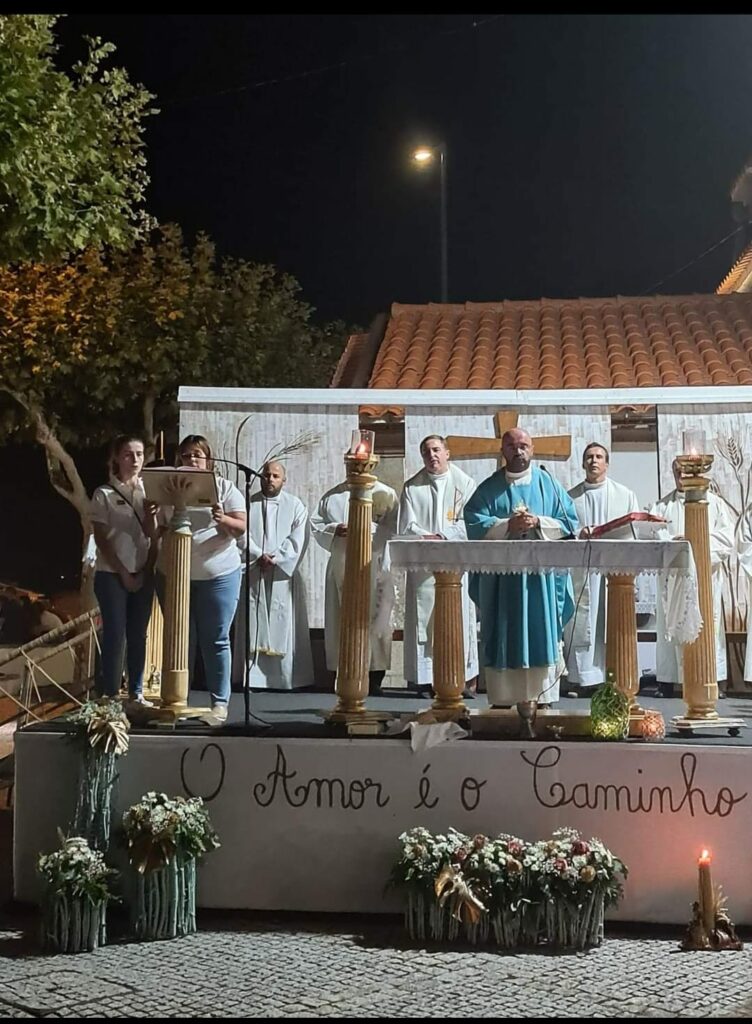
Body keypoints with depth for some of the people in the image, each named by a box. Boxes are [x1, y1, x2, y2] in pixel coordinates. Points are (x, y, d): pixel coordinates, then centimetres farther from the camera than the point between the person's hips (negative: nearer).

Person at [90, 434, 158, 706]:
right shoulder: (104, 494, -3)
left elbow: (154, 537, 5)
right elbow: (101, 540, -7)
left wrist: (147, 571, -8)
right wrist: (124, 573, -10)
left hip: (143, 575, 4)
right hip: (112, 575, -4)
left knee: (138, 636, 7)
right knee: (115, 636, -4)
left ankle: (136, 693, 14)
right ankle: (109, 695, 2)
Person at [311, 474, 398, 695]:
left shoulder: (386, 494, 7)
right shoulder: (333, 496, 15)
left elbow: (393, 528, -4)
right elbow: (315, 524, 13)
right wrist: (334, 529, -7)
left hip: (376, 567, -2)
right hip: (341, 567, 2)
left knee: (376, 620, -5)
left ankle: (375, 679, -1)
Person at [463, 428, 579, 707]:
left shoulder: (549, 485, 10)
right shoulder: (489, 488, 8)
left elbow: (569, 523, 3)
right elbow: (475, 523, -3)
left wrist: (538, 523, -12)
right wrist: (508, 525, -16)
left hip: (541, 575, 0)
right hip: (500, 576, 0)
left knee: (540, 636, 0)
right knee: (503, 639, 0)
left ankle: (542, 698, 4)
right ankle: (502, 698, 5)